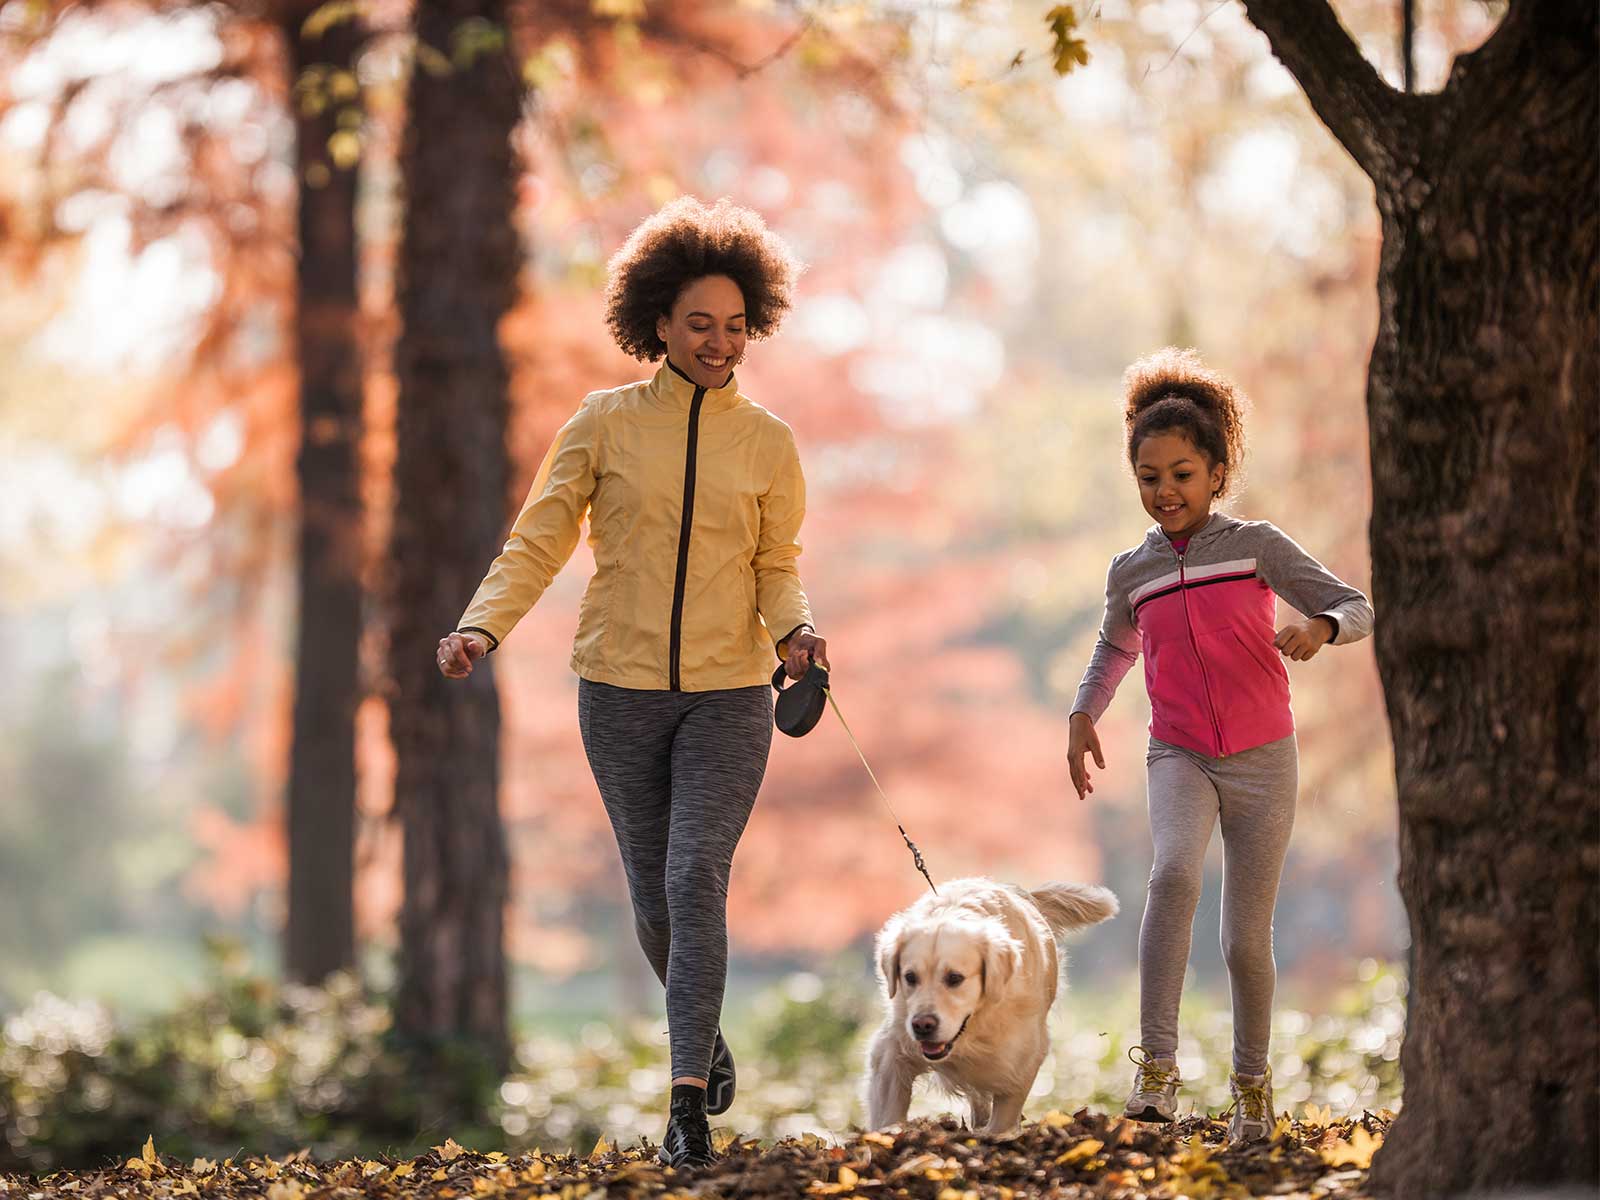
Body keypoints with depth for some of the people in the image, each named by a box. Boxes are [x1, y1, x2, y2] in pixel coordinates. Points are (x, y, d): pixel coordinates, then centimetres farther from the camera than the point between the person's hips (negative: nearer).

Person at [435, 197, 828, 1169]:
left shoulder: (768, 442, 2)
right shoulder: (607, 423, 0)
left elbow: (779, 569, 7)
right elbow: (538, 543, -1)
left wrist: (795, 630, -15)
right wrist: (483, 626, -18)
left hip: (729, 695, -1)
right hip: (623, 688, 1)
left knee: (698, 880, -14)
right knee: (654, 891, 9)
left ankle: (689, 1101, -14)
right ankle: (705, 1030, 38)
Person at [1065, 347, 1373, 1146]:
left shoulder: (1256, 547, -3)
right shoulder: (1131, 572, 7)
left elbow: (1358, 609, -5)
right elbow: (1115, 646, 28)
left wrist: (1319, 628, -27)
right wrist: (1083, 715, 13)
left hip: (1261, 758, -1)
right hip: (1179, 757, 1)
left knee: (1246, 941, 2)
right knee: (1174, 872, -30)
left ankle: (1252, 1082, 26)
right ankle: (1156, 1065, -32)